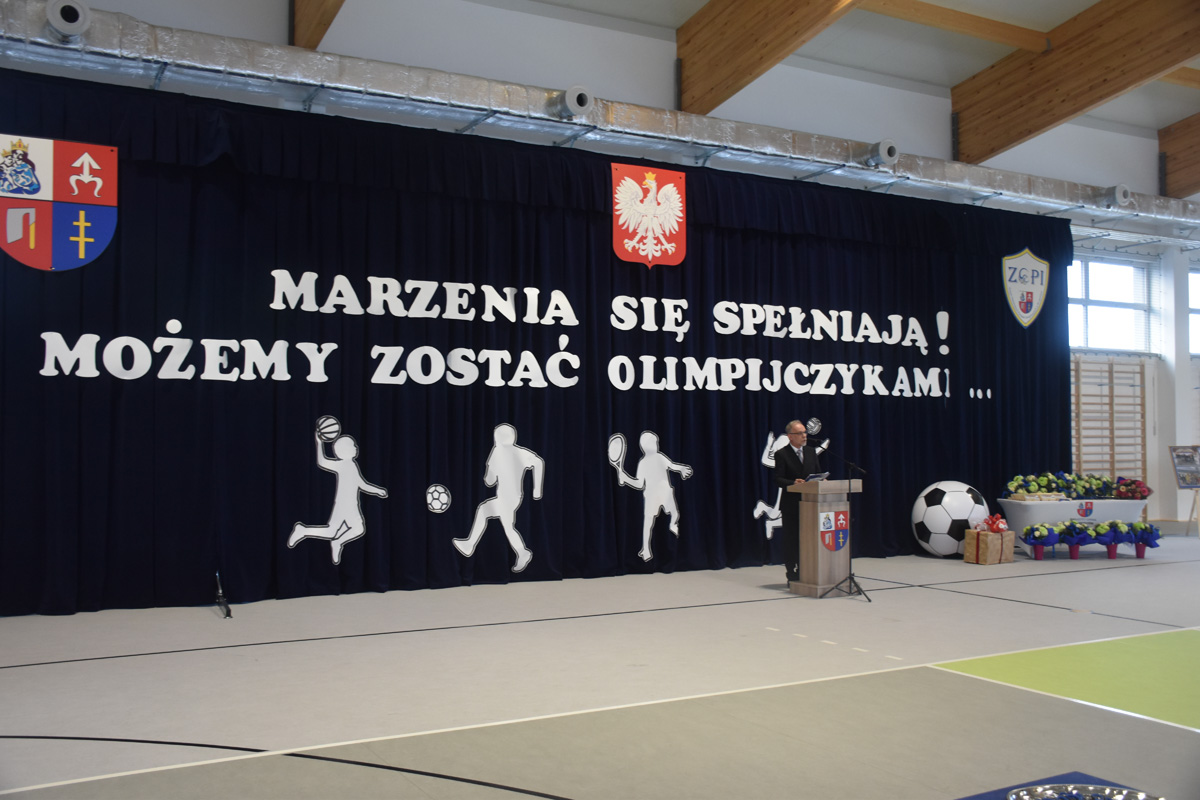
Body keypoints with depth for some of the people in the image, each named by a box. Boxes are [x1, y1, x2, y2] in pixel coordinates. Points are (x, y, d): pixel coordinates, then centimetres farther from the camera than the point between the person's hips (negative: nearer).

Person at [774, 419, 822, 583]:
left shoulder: (811, 451, 12)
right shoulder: (781, 454, -5)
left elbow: (818, 473, 15)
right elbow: (778, 480, -9)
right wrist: (793, 483, -26)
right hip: (791, 504, -5)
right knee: (792, 540, 1)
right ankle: (793, 574, 9)